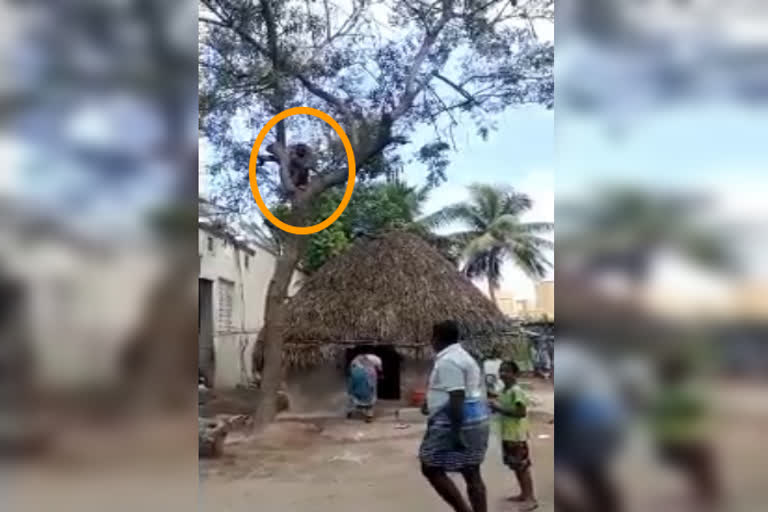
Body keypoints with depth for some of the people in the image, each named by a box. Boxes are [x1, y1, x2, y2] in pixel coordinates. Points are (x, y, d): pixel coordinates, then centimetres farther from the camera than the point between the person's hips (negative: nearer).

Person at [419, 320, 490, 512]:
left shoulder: (448, 361, -16)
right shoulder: (462, 356, 17)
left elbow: (457, 397, -23)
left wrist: (456, 431, -24)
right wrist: (432, 404, 31)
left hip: (457, 423, -10)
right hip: (475, 420, 10)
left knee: (431, 469, 1)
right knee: (472, 474, 11)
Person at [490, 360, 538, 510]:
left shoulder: (517, 391, -19)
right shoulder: (503, 391, 9)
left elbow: (522, 412, -25)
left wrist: (500, 409, -25)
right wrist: (496, 408, 1)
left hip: (517, 436, -9)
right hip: (507, 435, 9)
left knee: (523, 466, -3)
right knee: (516, 466, 18)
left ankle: (531, 498, 4)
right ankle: (524, 494, 30)